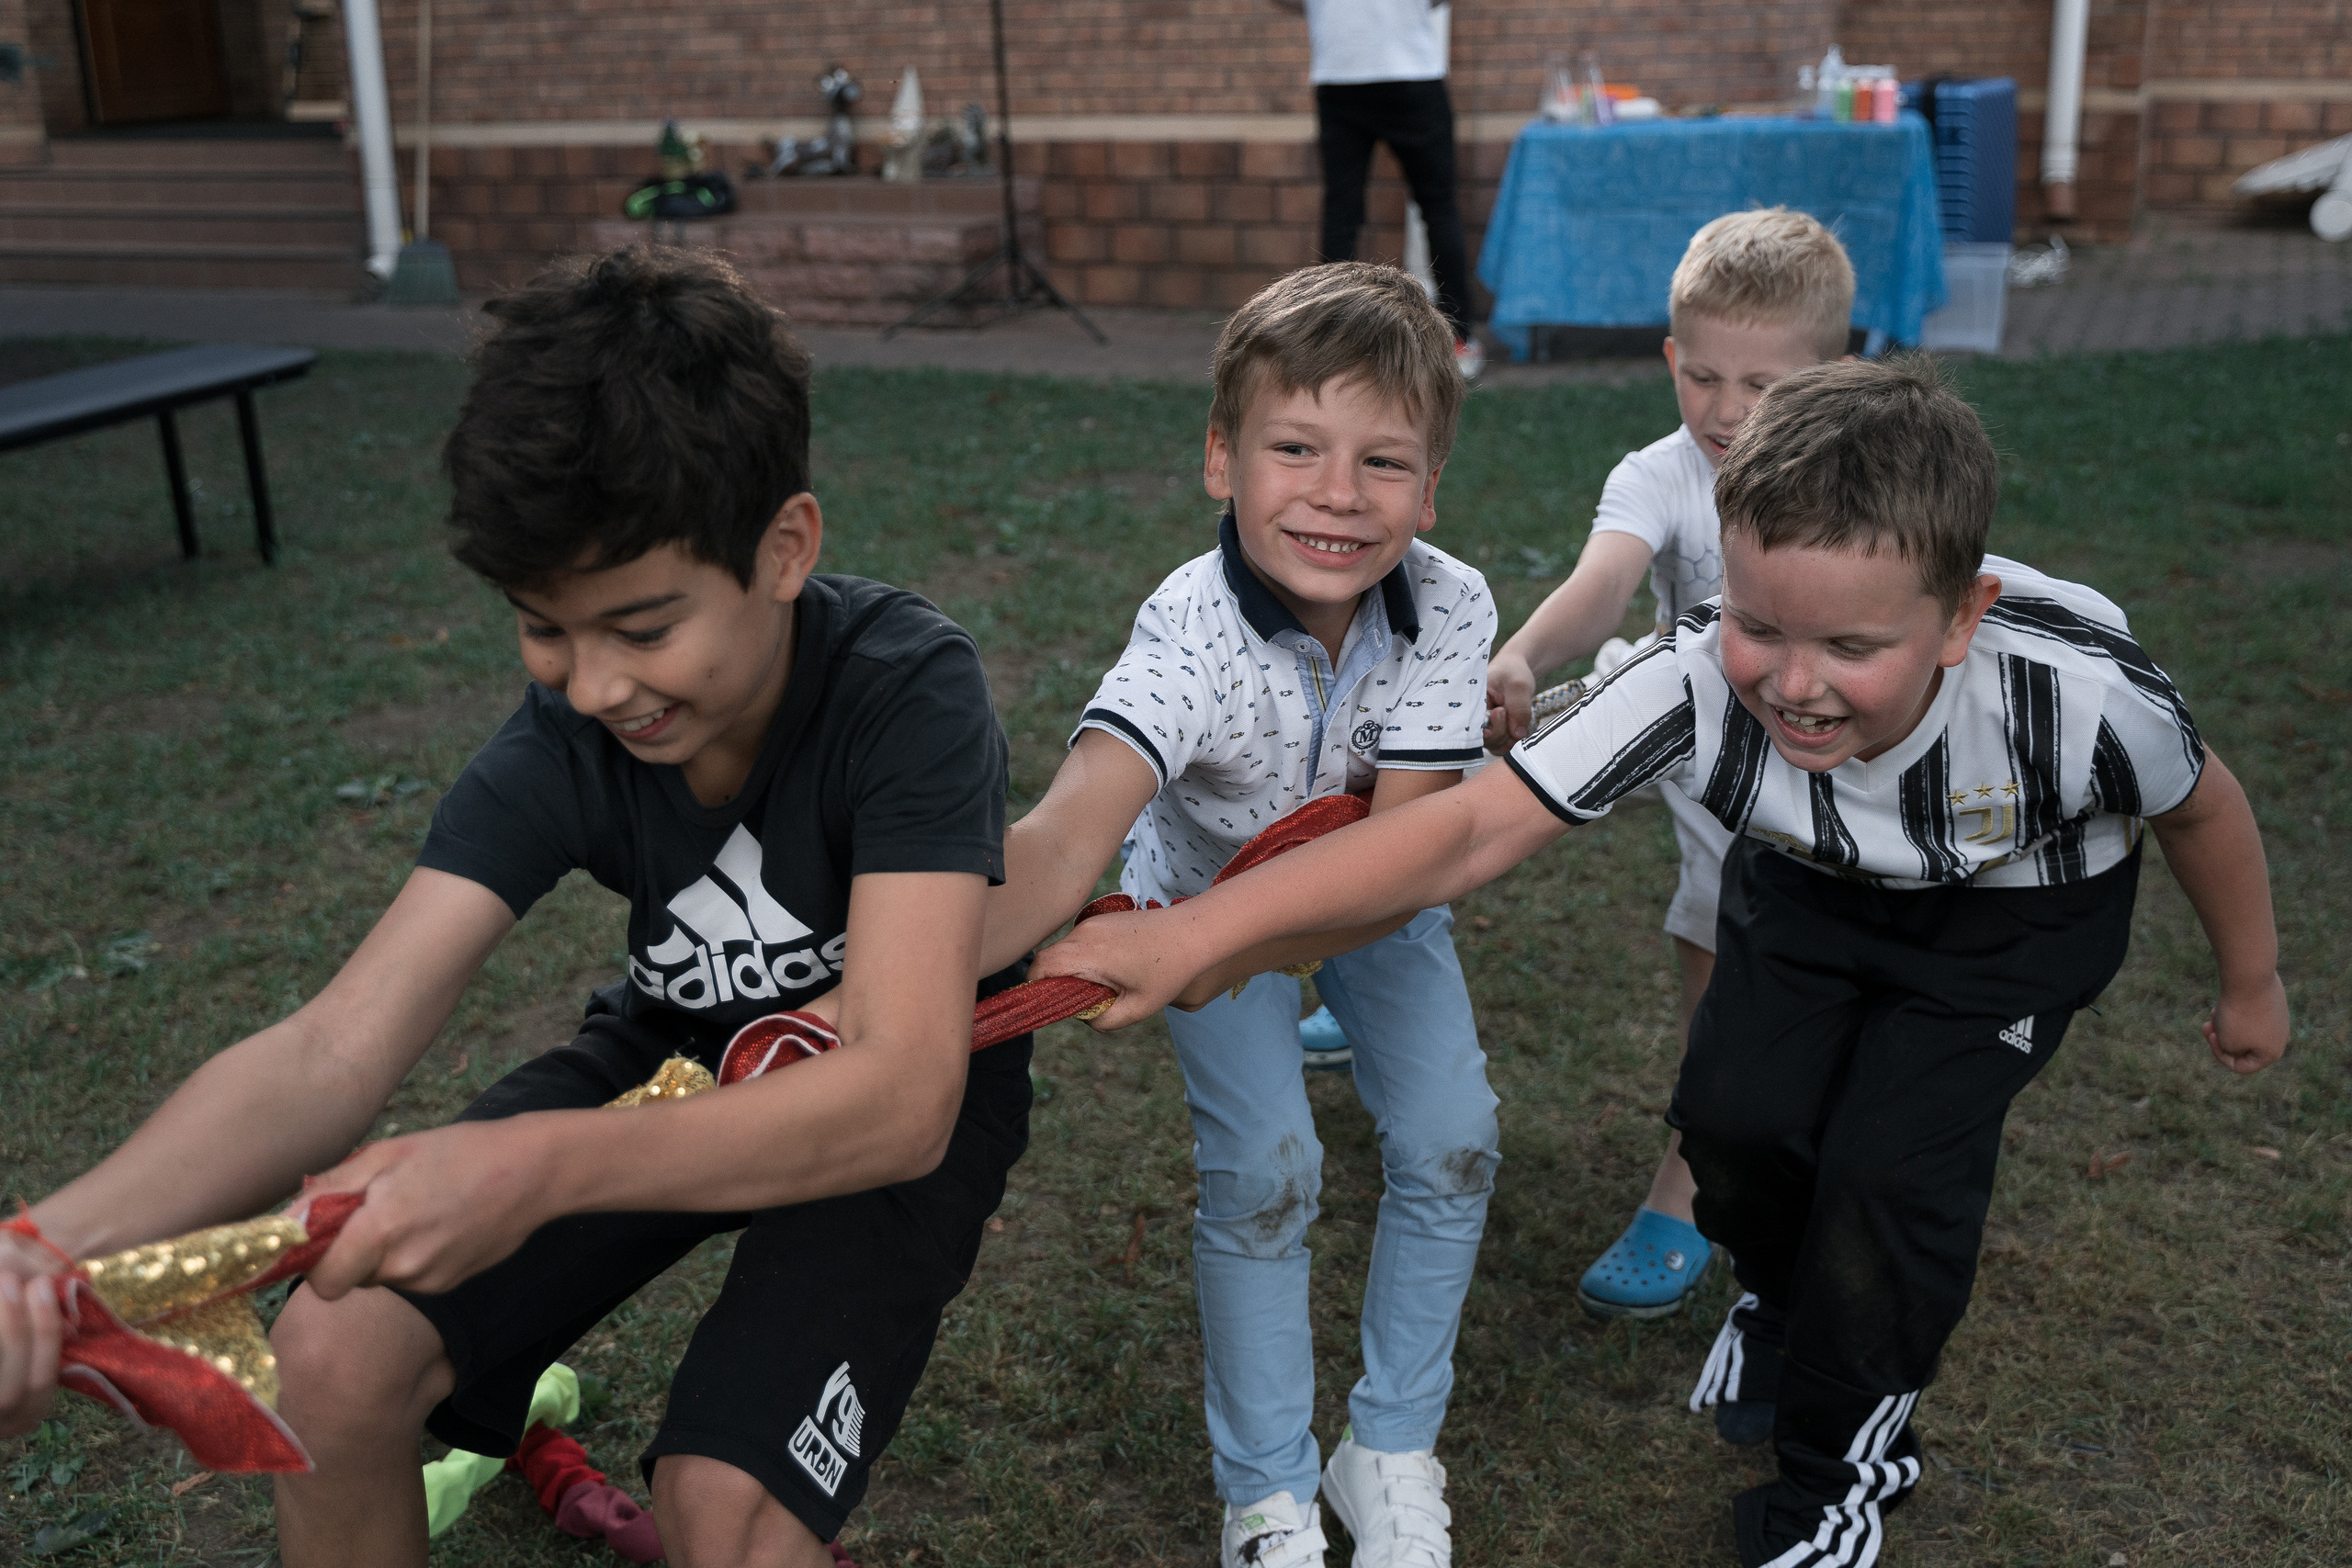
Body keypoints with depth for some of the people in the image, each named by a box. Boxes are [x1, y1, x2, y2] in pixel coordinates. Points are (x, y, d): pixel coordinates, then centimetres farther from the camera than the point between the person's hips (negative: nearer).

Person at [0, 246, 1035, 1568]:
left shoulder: (908, 691, -32)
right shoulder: (562, 740, -19)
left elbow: (899, 1097, -39)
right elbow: (335, 1050, -26)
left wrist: (537, 1165, -52)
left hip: (900, 1099, -4)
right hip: (677, 1053, 4)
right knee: (336, 1348, -14)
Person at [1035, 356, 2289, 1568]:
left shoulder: (2076, 689, -39)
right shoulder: (1695, 685, -38)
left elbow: (2197, 805, -16)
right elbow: (1472, 828, -43)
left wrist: (2250, 984, 2)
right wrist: (1193, 932, -52)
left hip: (2016, 911, -2)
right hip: (1810, 881, 2)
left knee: (1890, 1167, -13)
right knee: (1734, 1118, -8)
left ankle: (1847, 1464, 16)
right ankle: (1787, 1304, 31)